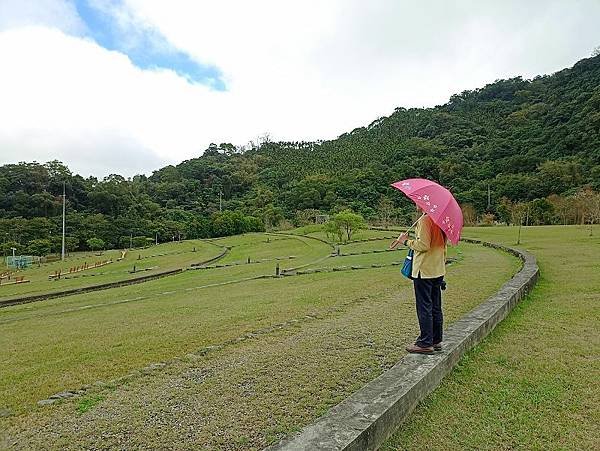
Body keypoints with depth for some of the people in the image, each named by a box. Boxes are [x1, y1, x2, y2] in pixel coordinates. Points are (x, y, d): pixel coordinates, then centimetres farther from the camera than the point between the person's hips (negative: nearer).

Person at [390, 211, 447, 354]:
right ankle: (436, 340, 23)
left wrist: (406, 241, -9)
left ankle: (426, 343, 5)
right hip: (438, 270, 9)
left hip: (424, 272, -9)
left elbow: (423, 245, -23)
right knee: (435, 307, 14)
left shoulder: (425, 219, -16)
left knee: (424, 308, -1)